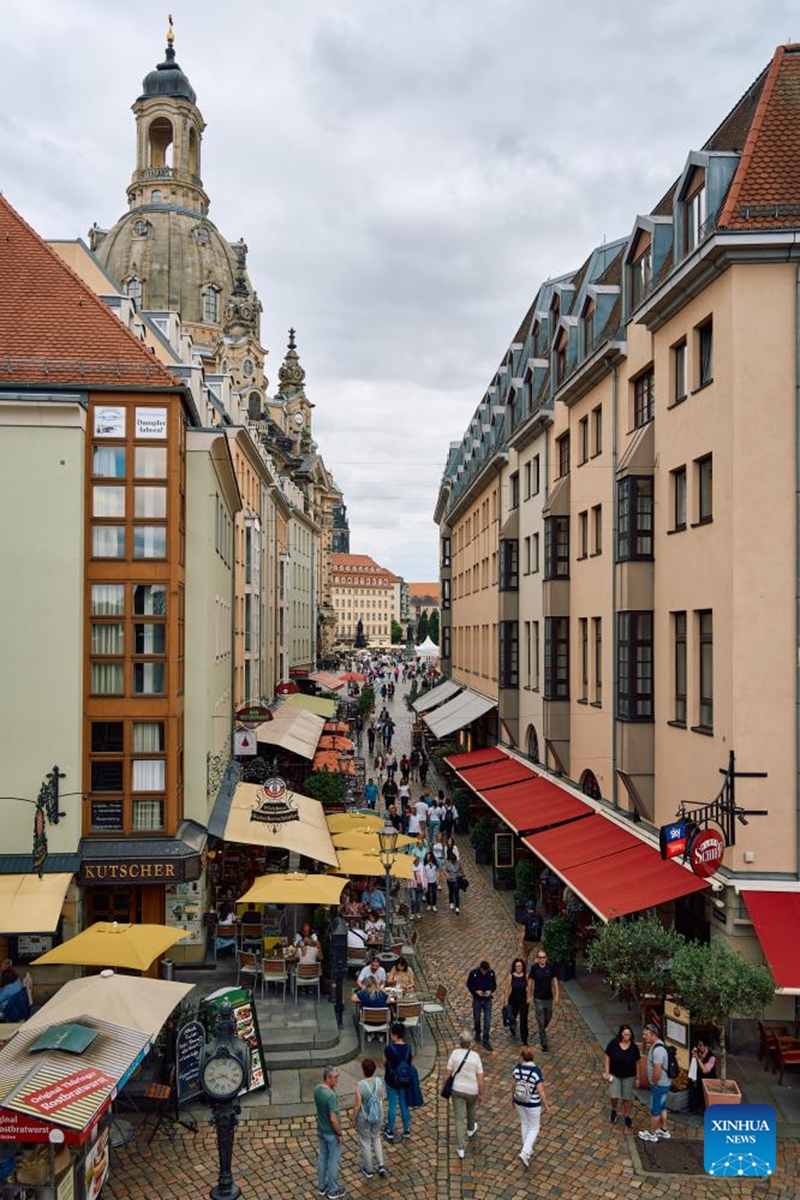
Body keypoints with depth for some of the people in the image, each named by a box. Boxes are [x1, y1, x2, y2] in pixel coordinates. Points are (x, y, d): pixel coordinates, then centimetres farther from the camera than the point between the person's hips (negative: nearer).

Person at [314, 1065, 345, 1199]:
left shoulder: (317, 1089, -7)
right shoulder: (331, 1095, -32)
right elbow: (333, 1119, -28)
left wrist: (333, 1088, -5)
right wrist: (339, 1134, -15)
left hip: (320, 1130, 8)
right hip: (331, 1133, -8)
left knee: (322, 1157, 22)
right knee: (333, 1161, 11)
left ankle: (322, 1187, 37)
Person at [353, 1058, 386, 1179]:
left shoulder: (360, 1085, -30)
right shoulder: (379, 1080, -18)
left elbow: (357, 1105, -21)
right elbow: (382, 1098, -3)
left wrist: (353, 1118, -3)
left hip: (364, 1117, -3)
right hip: (378, 1115, 4)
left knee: (365, 1142, 21)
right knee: (376, 1137, 30)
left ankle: (368, 1170, 37)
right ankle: (381, 1165, 28)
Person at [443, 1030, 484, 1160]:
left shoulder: (455, 1053, -17)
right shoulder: (475, 1056, -17)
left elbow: (448, 1073, -10)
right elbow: (480, 1077, -13)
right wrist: (481, 1093, 0)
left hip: (457, 1090, -1)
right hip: (472, 1090, 1)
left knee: (459, 1118, 7)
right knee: (471, 1110, 30)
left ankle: (461, 1148, 6)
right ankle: (471, 1129, 56)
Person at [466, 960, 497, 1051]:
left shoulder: (491, 972, -11)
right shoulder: (473, 972, -16)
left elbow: (494, 985, 3)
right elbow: (469, 984, -5)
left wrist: (490, 991, -16)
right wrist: (476, 991, -19)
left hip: (487, 999, 0)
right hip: (477, 999, 0)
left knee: (487, 1020, -4)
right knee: (477, 1019, 14)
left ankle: (486, 1041, 5)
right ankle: (477, 1033, 41)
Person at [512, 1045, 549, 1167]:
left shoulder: (517, 1068, -15)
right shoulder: (536, 1071, -28)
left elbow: (514, 1085, -3)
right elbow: (541, 1091, -23)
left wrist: (513, 1098, 14)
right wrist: (546, 1104, -6)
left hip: (519, 1101, 4)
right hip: (533, 1104, -4)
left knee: (524, 1124, 27)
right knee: (534, 1128, 17)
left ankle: (528, 1149, 40)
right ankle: (525, 1153, 5)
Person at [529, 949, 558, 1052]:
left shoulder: (550, 967, -9)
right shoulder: (534, 968, -14)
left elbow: (554, 981, 1)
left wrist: (556, 995, 0)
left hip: (548, 997, 3)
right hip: (538, 998, -3)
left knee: (548, 1018, 19)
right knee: (541, 1022, 1)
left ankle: (542, 1032, 49)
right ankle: (544, 1044, 11)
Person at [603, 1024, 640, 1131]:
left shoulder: (634, 1047, -14)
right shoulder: (613, 1043, -17)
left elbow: (637, 1063, -3)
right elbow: (607, 1058, -8)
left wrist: (637, 1078, 0)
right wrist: (607, 1073, -9)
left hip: (629, 1076, 1)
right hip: (614, 1075, -1)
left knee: (627, 1098, 7)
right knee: (614, 1096, -5)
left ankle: (627, 1117, 29)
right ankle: (613, 1110, 27)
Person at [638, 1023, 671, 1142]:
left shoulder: (658, 1049, -30)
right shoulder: (655, 1045, 2)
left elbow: (657, 1071, -29)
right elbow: (646, 1050, 23)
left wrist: (653, 1084, -16)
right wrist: (645, 1043, 4)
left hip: (659, 1085, -10)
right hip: (663, 1083, 10)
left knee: (655, 1110, 7)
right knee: (662, 1107, 23)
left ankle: (651, 1134, 21)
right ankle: (664, 1130, 38)